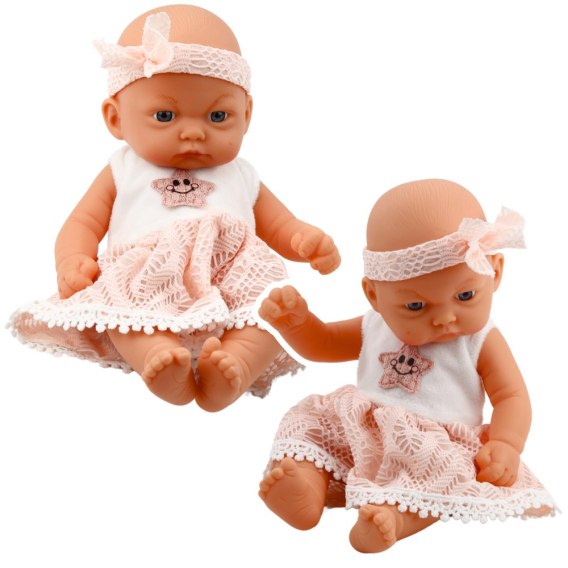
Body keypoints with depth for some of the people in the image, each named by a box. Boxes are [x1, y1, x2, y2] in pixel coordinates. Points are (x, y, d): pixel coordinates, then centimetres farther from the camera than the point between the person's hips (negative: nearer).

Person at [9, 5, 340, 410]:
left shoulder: (242, 178, 27)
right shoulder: (123, 175, 24)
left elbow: (282, 229, 24)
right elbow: (83, 223, 17)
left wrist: (312, 242, -2)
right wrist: (73, 263, -7)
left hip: (233, 290, 1)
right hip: (146, 283, -1)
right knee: (119, 295, -34)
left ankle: (235, 365, -51)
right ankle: (161, 362, -55)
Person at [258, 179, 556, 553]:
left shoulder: (482, 340, -2)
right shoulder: (374, 327, 8)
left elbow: (512, 396, -5)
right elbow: (322, 344, 21)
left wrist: (504, 446, -25)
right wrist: (295, 321, -1)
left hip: (442, 447, -4)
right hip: (360, 436, 4)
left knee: (448, 466, -34)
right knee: (309, 423, -12)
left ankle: (396, 513, -55)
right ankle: (306, 475, -38)